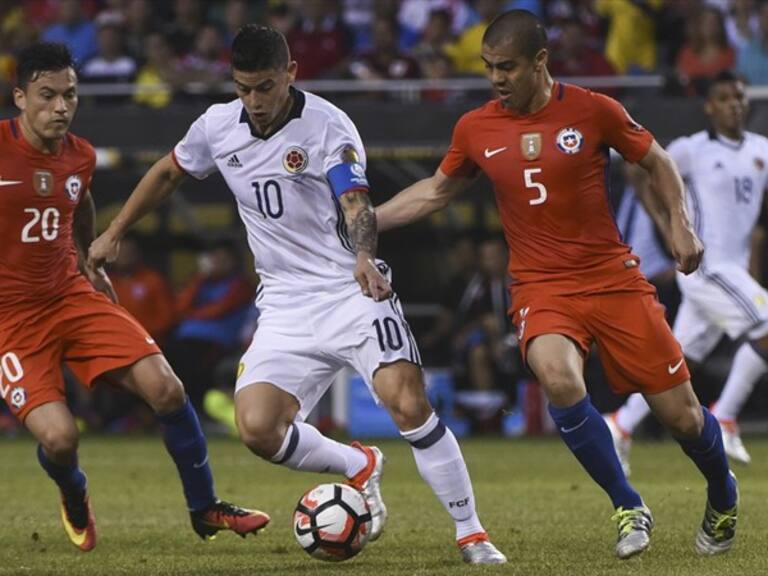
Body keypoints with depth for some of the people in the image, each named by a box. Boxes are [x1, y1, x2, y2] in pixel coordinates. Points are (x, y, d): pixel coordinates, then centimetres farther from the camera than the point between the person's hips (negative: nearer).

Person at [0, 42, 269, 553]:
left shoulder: (80, 156, 2)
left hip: (72, 296, 5)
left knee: (166, 390, -10)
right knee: (59, 436, -21)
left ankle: (205, 509, 9)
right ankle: (74, 498, 17)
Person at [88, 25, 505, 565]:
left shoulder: (328, 126, -14)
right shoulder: (218, 127, 3)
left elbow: (355, 203, -28)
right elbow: (167, 173, 22)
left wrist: (364, 257, -48)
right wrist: (113, 234, 27)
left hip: (351, 293, -5)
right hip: (285, 307, 5)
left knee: (409, 404, -22)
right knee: (256, 428, -13)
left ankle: (471, 533, -6)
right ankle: (359, 467, 17)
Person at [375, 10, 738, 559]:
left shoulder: (594, 111, -6)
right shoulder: (476, 129, 1)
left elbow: (657, 162, 8)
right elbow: (436, 190, 18)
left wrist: (680, 223, -5)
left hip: (614, 278, -1)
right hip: (542, 287, 1)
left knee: (682, 415, -1)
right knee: (558, 379, -32)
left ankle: (723, 499, 34)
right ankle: (629, 510, -14)